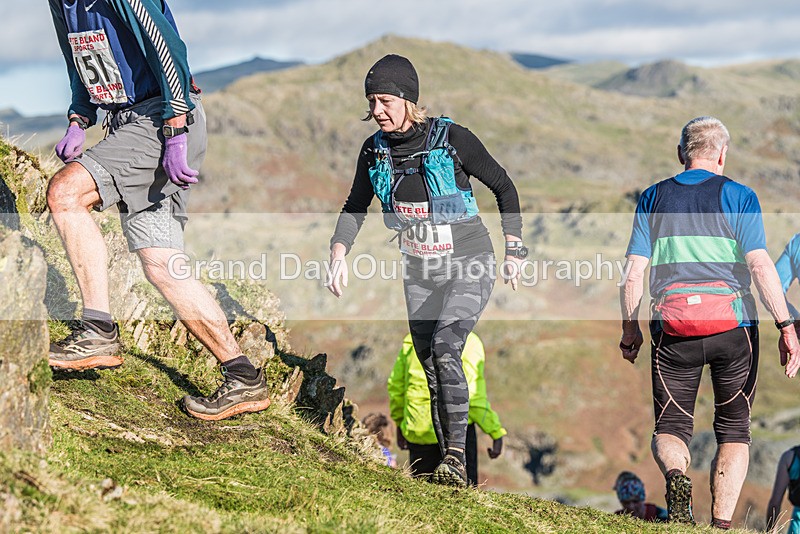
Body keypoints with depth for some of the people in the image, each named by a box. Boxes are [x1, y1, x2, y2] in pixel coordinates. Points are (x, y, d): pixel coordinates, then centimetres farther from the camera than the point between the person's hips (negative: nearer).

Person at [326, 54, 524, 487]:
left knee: (444, 349, -26)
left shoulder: (451, 139, -16)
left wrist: (514, 250, -9)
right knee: (433, 372, 5)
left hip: (470, 269, -5)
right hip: (419, 274, 5)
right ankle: (448, 463, 16)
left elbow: (503, 187, -5)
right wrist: (339, 252, -6)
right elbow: (355, 209, 12)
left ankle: (456, 455, -20)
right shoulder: (374, 151, -2)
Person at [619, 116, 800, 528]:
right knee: (734, 428, 11)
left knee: (670, 425, 10)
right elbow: (760, 265, -7)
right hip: (732, 323, -1)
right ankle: (721, 523, 0)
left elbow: (633, 272, 6)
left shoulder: (653, 198, 11)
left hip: (672, 325, 1)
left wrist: (630, 328, 16)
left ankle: (675, 474, -24)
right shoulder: (738, 196, 3)